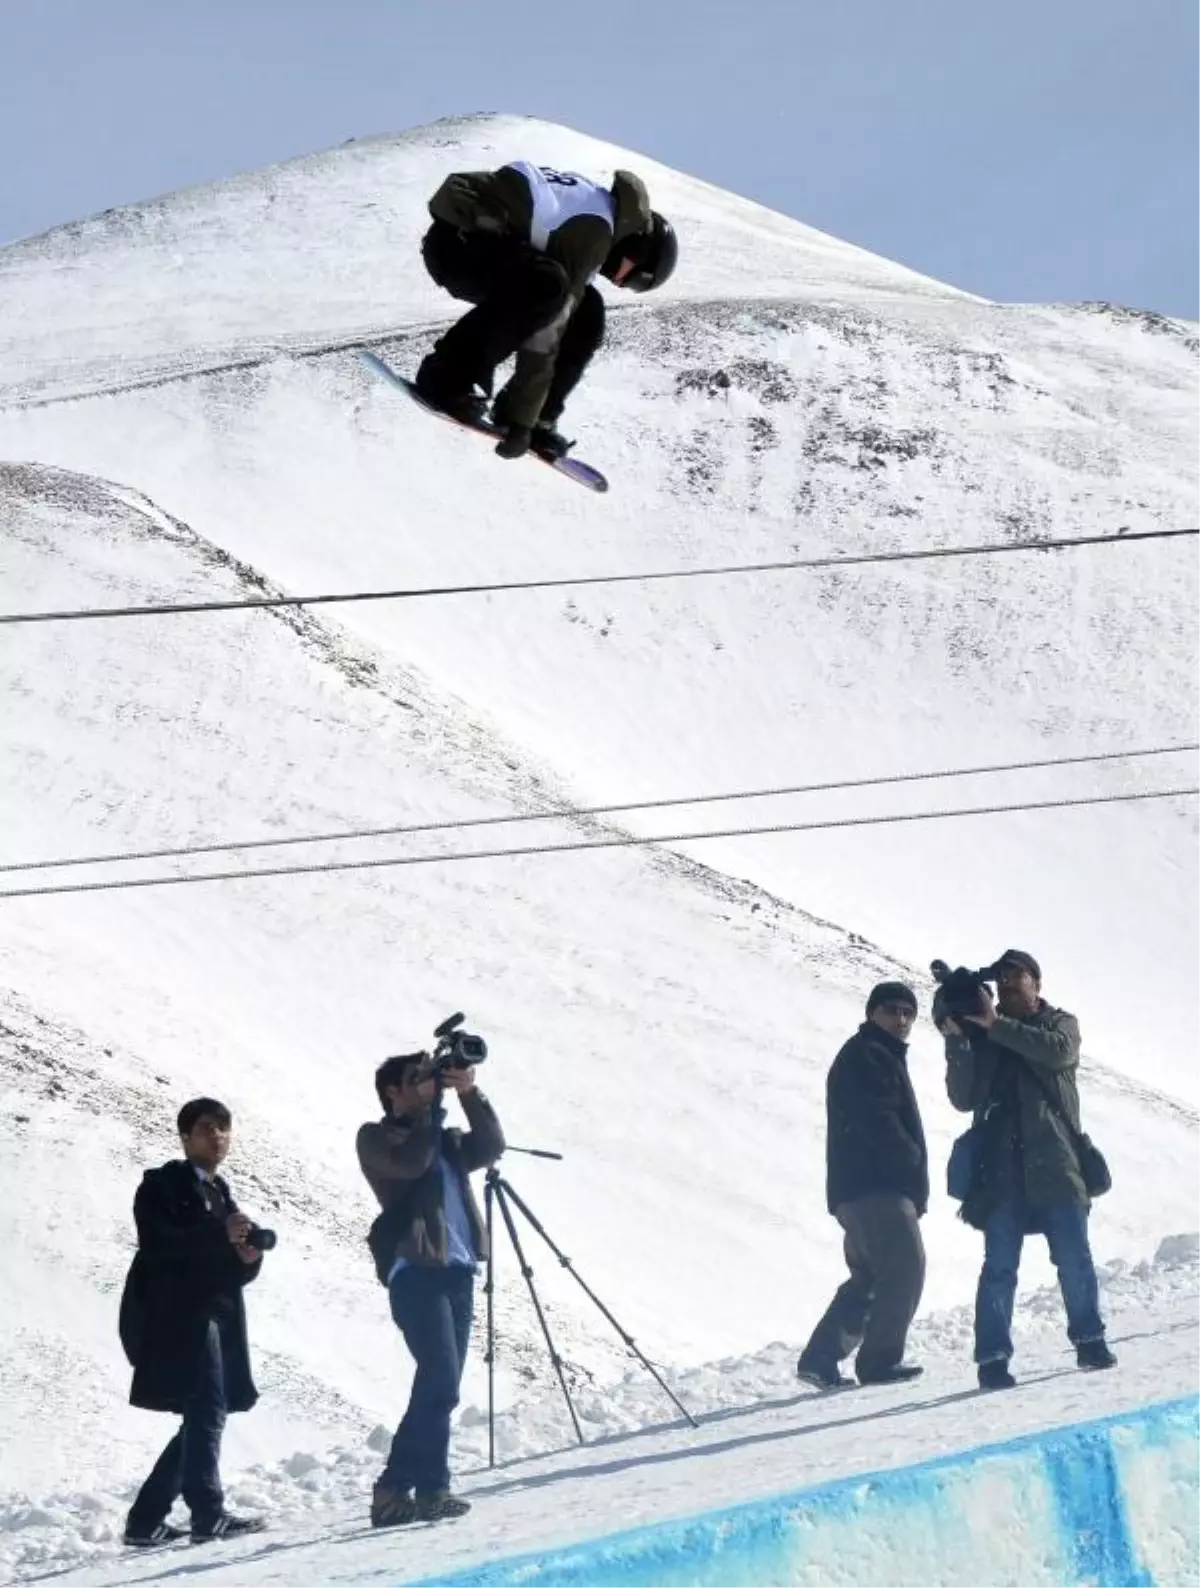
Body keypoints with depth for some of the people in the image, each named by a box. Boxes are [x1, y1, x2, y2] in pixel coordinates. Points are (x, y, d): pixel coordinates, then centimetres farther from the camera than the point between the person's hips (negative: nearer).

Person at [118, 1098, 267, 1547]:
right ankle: (209, 1514, -22)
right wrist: (219, 1234, -27)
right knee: (207, 1411, -18)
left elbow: (235, 1270, 17)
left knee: (203, 1420, 7)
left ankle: (145, 1521, 11)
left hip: (211, 1317, 8)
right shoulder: (162, 1185, 1)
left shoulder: (220, 1194, 24)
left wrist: (249, 1255, -7)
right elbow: (158, 1245, -16)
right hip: (175, 1316, -8)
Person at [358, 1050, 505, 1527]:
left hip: (456, 1269, 7)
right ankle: (430, 1488, -17)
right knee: (441, 1380, -17)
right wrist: (432, 1104, -8)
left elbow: (491, 1146, 9)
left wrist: (470, 1095, -1)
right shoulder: (377, 1138, 7)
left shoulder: (445, 1139, 25)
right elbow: (411, 1161, -14)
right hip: (415, 1270, -7)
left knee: (439, 1385, 3)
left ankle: (397, 1488, 4)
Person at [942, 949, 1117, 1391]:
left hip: (1055, 1164, 0)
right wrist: (957, 1041, -9)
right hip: (1001, 1168, 0)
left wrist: (996, 1025, -16)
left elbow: (1057, 1051, -12)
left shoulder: (1061, 1024, 12)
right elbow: (963, 1099, 4)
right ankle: (993, 1356, -5)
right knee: (999, 1266, -4)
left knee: (1075, 1260, -1)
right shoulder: (981, 1038, 14)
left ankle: (1089, 1340, 12)